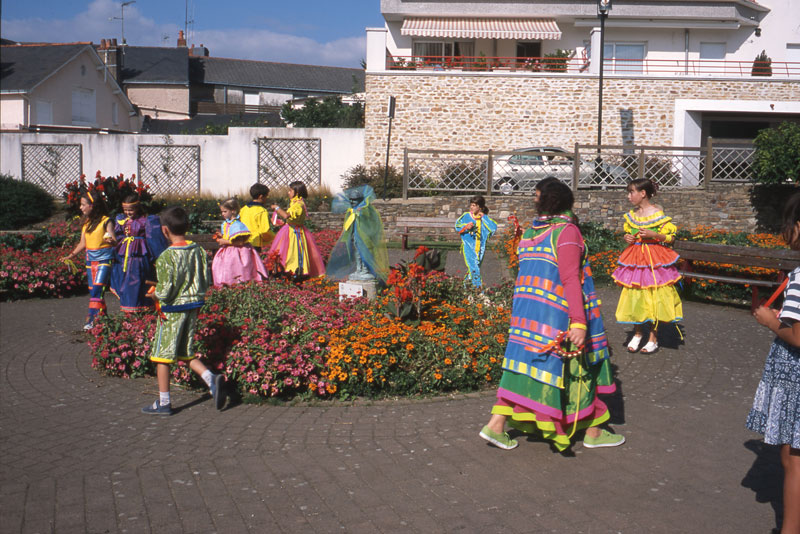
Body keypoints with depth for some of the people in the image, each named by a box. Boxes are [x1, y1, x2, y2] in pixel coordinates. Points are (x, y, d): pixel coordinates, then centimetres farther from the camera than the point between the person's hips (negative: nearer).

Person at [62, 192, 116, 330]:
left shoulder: (105, 221, -9)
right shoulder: (85, 222, 11)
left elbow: (113, 241, -14)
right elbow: (82, 243, 17)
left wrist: (110, 240, -36)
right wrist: (71, 255, 10)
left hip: (104, 259, -7)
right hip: (90, 260, 7)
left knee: (97, 289, -14)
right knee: (93, 290, 7)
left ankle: (93, 319, -12)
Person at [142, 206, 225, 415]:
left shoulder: (166, 257, -20)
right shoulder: (199, 251, -1)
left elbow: (165, 291, -20)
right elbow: (206, 282, 3)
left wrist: (154, 294, 0)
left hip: (172, 311, -7)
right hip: (193, 308, 7)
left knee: (162, 354, 7)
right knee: (185, 353, 19)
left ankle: (163, 403, 14)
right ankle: (211, 378, -2)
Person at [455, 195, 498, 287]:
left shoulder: (485, 218, 7)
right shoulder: (466, 216, 4)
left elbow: (494, 227, -7)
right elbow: (457, 225, 6)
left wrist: (483, 218, -7)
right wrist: (466, 226, -13)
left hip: (480, 247, 3)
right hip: (468, 245, -3)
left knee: (476, 266, 6)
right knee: (473, 267, -15)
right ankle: (477, 286, -13)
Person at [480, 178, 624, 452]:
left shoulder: (529, 232, 9)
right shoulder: (566, 231, -12)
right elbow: (570, 279, -19)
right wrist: (579, 322, -21)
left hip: (527, 310, 7)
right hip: (558, 313, -6)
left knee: (526, 362, 10)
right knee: (578, 369, 7)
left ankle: (496, 425, 5)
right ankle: (593, 432, 19)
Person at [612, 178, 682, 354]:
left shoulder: (658, 214, -9)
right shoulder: (631, 215, 7)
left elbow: (670, 237, -7)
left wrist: (653, 235, -21)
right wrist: (627, 238, -1)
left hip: (654, 259, -5)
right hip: (634, 259, 5)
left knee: (654, 297, 0)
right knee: (634, 295, 8)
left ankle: (653, 338, 10)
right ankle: (637, 333, 24)